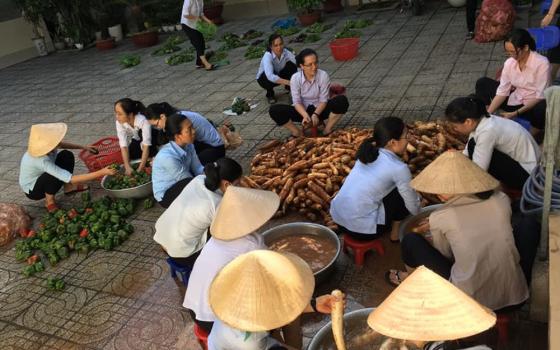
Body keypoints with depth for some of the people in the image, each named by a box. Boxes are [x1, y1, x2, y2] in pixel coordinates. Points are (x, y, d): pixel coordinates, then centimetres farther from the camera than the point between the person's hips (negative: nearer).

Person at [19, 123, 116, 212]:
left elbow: (61, 144, 5)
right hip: (32, 191, -7)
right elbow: (72, 179, -42)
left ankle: (68, 187, 5)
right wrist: (101, 172, -45)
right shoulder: (43, 161, -42)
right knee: (58, 174, -34)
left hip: (40, 177, 7)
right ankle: (49, 200, -9)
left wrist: (83, 147, -2)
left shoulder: (44, 146, -22)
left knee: (66, 155, -5)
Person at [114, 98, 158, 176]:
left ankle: (152, 155, -5)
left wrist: (140, 169, -42)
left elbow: (146, 145, -40)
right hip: (137, 140, 4)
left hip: (153, 137, -3)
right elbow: (124, 145, -27)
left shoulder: (143, 120, -40)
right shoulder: (119, 122, -26)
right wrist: (127, 167, -36)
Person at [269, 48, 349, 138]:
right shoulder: (295, 78, -14)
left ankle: (327, 131, -10)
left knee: (342, 100, -30)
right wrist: (305, 115, -33)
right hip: (303, 111, 1)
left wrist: (315, 114, -31)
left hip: (320, 110, 0)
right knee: (274, 110, -24)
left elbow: (323, 100, -14)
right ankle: (298, 133, -5)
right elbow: (297, 102, -14)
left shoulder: (323, 75, -16)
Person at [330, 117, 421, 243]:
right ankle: (396, 233, 22)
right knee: (403, 195, 7)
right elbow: (414, 207, -1)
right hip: (361, 228, -7)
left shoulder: (368, 152, 7)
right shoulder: (398, 168, -12)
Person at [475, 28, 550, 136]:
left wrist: (516, 113, -29)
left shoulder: (542, 63, -21)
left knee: (543, 108, -41)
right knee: (482, 83, -3)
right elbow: (502, 91, -9)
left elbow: (540, 96, -22)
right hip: (515, 100, 5)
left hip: (535, 105, -5)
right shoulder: (509, 62, -7)